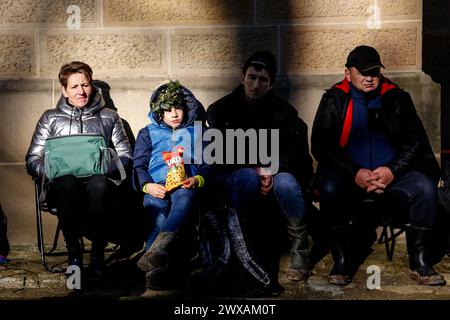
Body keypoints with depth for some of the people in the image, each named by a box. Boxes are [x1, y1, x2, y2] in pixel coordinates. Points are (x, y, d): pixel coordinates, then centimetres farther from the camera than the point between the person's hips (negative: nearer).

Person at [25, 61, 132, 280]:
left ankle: (98, 251, -29)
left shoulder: (109, 117, 23)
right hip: (62, 186, 0)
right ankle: (73, 252, -28)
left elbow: (125, 156, 15)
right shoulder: (50, 119, 22)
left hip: (99, 182, 0)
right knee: (68, 183, -39)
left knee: (98, 184, -39)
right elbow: (32, 160, 15)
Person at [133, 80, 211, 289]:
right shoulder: (147, 134, 32)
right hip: (156, 188, 1)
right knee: (159, 214, -35)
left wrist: (198, 179, -5)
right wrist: (147, 185, -5)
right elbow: (138, 165, 18)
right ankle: (156, 268, -58)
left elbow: (210, 164, 19)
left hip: (185, 186, -1)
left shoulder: (197, 132, 33)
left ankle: (155, 252, -65)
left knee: (183, 202, -40)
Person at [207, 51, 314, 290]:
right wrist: (256, 169, -22)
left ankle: (299, 252, -22)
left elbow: (292, 150, -9)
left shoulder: (282, 111, 3)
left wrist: (271, 169, -30)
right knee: (249, 177, -37)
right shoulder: (221, 110, 1)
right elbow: (221, 154, -7)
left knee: (286, 183, -35)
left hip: (275, 174, 1)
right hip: (233, 178, -1)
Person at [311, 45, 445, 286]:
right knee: (329, 189, -33)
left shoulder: (396, 98, 8)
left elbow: (416, 140, 5)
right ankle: (341, 260, -17)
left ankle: (419, 261, -12)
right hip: (349, 177, -1)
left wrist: (393, 170, -13)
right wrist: (354, 174, -16)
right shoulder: (334, 100, 4)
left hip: (392, 175, 2)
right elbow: (320, 146, -4)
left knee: (425, 187, -25)